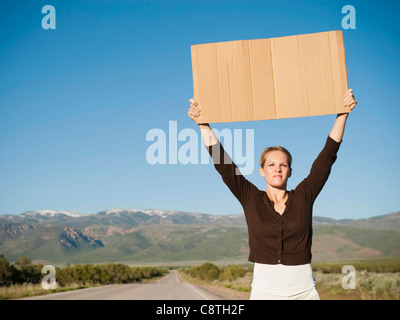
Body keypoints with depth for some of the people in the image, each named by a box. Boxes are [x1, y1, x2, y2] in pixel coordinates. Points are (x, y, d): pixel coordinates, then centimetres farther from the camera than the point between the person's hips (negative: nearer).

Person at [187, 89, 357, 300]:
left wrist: (342, 115, 0)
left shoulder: (303, 197, 5)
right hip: (264, 292, 0)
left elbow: (327, 156, 3)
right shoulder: (251, 199, 4)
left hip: (303, 291, 1)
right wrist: (203, 125, -5)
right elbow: (222, 163, 0)